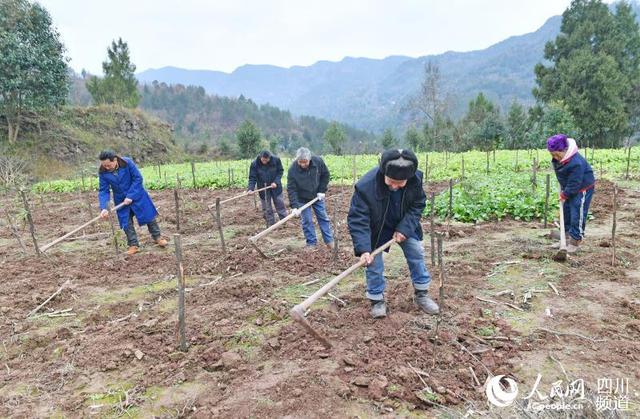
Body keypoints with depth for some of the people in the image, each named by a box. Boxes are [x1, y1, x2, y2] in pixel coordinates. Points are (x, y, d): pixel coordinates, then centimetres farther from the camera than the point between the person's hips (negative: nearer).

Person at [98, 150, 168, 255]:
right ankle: (133, 245, 13)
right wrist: (104, 208, -26)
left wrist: (130, 196, -23)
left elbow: (138, 179, -19)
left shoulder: (127, 162, -24)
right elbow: (103, 191, -12)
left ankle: (157, 237, 22)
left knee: (148, 215, 6)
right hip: (121, 200, 3)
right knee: (126, 223, 2)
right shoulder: (103, 173, -16)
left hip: (136, 195, -2)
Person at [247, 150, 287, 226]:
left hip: (275, 186, 0)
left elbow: (280, 171, -3)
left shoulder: (276, 160, -15)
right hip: (263, 188, 0)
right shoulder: (254, 164, -17)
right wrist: (250, 188, -29)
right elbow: (252, 177, -14)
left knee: (280, 204, 9)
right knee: (266, 208, 6)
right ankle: (271, 224, 17)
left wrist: (276, 182, -16)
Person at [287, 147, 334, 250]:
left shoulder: (318, 161, -21)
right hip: (302, 199, -2)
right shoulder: (292, 169, -27)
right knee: (306, 221, 1)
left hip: (317, 196, 2)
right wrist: (294, 206, -33)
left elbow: (325, 175, -4)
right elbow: (291, 189, -25)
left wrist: (322, 191, -9)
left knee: (323, 218, 10)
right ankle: (311, 243, 14)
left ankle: (329, 240, 21)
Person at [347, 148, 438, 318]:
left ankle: (421, 295, 25)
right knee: (374, 263, -3)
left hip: (405, 225, 4)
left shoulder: (416, 179, -27)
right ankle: (377, 300, 17)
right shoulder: (365, 186, -39)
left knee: (417, 254, 6)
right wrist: (363, 249, -44)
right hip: (377, 228, -3)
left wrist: (404, 228, -22)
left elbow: (418, 205, -10)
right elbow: (357, 220, -35)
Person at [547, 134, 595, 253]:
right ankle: (567, 231, 36)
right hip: (569, 188, 9)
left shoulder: (576, 162, -35)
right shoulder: (557, 158, -9)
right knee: (566, 209, 19)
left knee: (577, 214, -6)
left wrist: (564, 195, -16)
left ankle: (575, 241, 1)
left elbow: (574, 184, -27)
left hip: (583, 188, -9)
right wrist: (563, 190, 8)